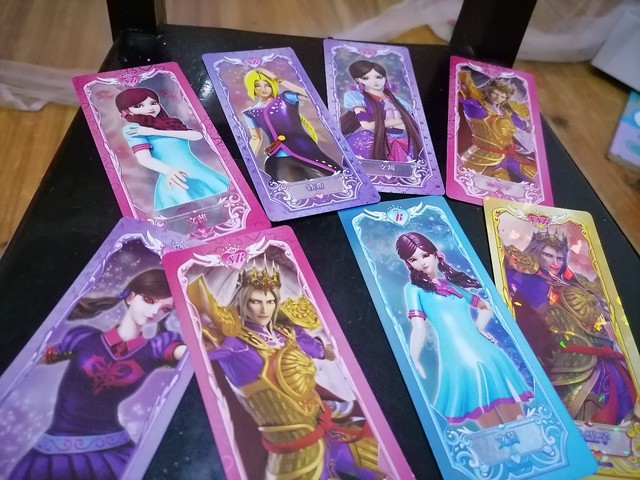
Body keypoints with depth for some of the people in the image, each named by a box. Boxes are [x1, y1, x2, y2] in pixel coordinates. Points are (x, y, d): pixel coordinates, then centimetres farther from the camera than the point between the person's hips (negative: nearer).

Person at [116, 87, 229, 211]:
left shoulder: (172, 122, 17)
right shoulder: (133, 128, 3)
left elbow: (197, 136, -1)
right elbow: (144, 159, -11)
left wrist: (154, 132, -6)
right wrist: (169, 172, -30)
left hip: (202, 174, 6)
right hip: (175, 178, -6)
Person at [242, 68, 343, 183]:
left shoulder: (285, 98, 9)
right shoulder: (251, 113, 16)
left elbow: (308, 94, -8)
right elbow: (256, 138, 23)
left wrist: (279, 80, -4)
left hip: (306, 152, -1)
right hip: (279, 159, 1)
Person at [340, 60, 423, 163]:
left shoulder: (398, 101, 18)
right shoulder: (358, 97, 6)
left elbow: (412, 126, 9)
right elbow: (367, 125, -8)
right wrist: (400, 121, 0)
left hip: (401, 146, 3)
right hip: (374, 144, -3)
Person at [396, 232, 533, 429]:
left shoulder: (455, 281, 19)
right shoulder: (414, 289, 3)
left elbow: (486, 307, 32)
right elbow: (419, 328, -7)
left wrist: (479, 329, 16)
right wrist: (413, 362, -17)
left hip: (487, 354, 5)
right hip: (458, 361, -5)